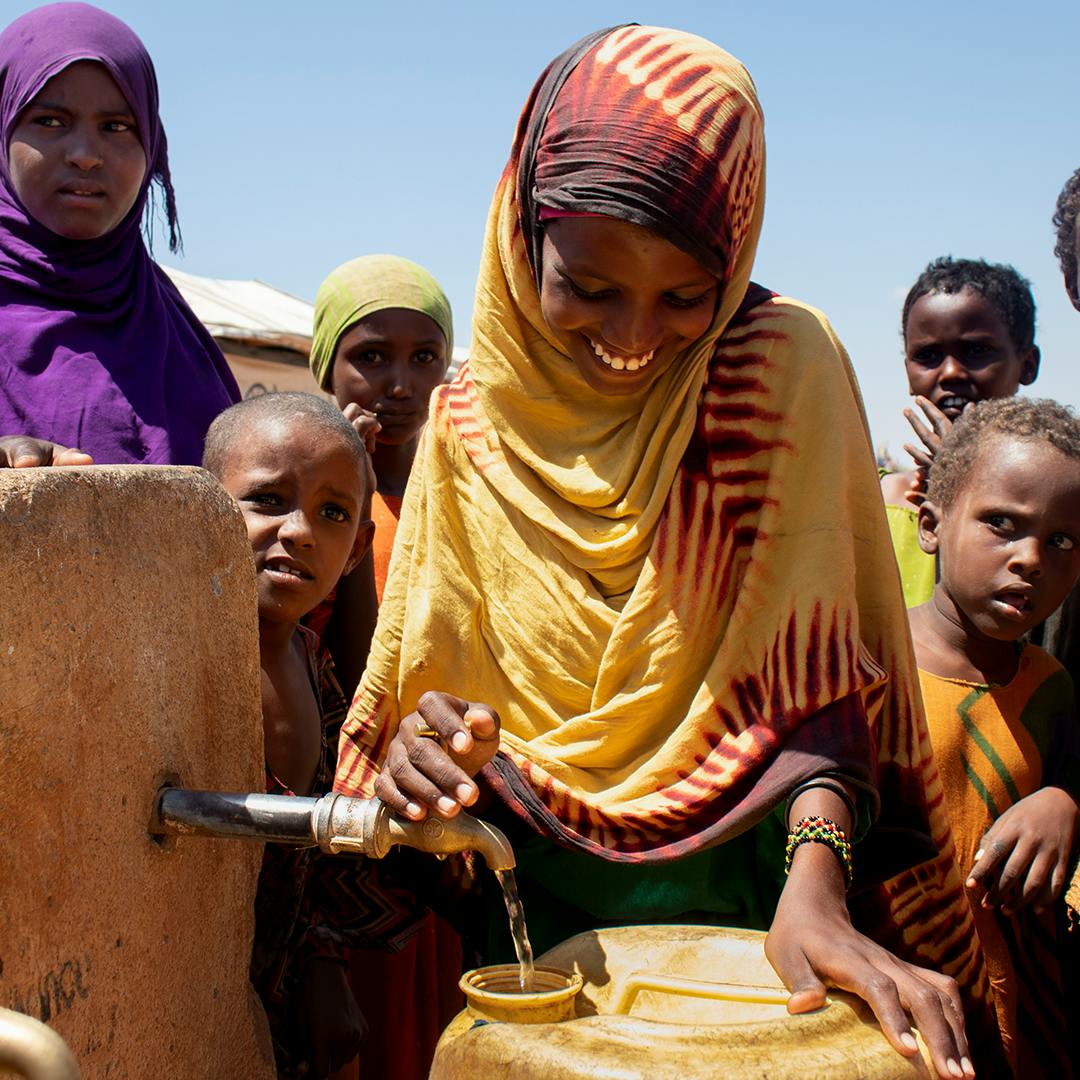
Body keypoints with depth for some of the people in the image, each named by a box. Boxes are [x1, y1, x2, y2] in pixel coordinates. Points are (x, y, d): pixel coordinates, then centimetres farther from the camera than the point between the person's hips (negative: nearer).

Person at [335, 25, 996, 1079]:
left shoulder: (784, 364, -10)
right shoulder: (472, 419, -2)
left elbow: (817, 664, -13)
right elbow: (435, 684, 1)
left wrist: (815, 881, -28)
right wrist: (416, 748, -21)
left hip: (747, 898, -2)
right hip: (543, 909, 2)